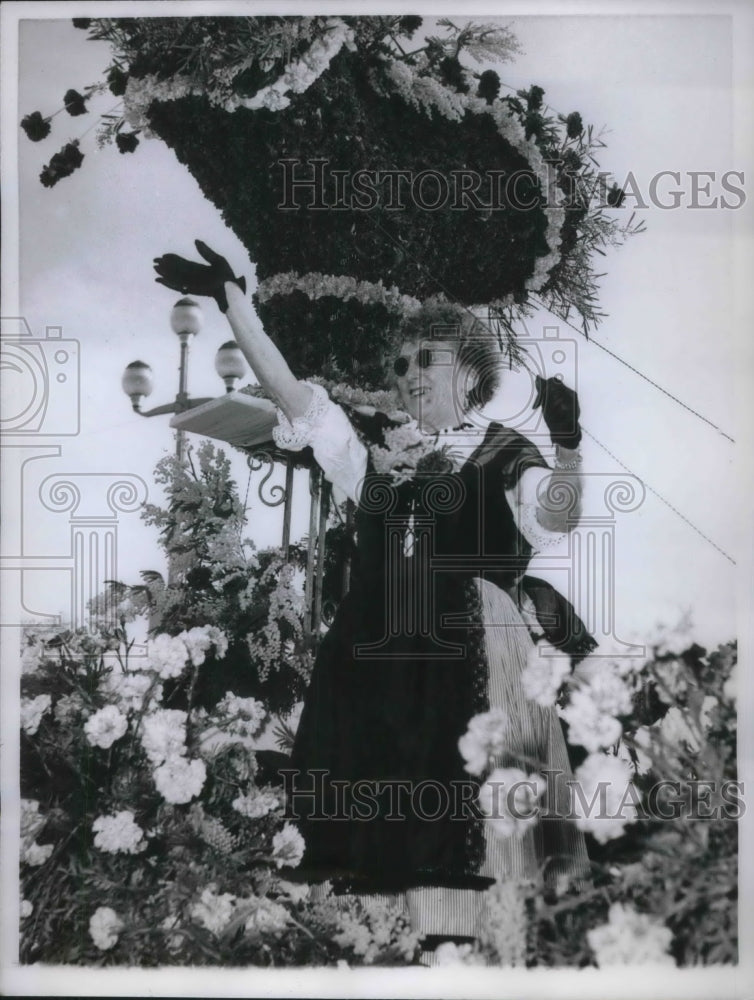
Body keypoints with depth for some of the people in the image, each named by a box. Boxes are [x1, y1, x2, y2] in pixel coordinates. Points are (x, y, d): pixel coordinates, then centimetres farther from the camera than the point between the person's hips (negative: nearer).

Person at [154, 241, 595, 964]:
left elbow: (554, 518, -14)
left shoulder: (501, 453, 3)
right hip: (378, 658, 4)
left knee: (459, 829, -1)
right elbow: (286, 389, 8)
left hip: (468, 662, -4)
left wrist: (567, 447, -33)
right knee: (387, 829, 9)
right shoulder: (374, 445, 13)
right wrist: (232, 299, 2)